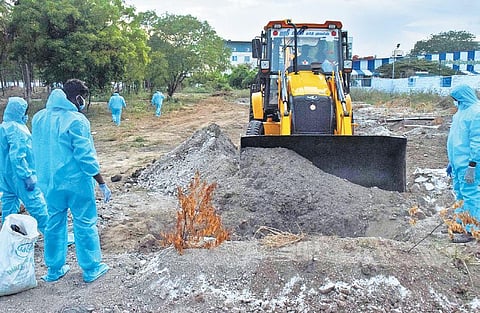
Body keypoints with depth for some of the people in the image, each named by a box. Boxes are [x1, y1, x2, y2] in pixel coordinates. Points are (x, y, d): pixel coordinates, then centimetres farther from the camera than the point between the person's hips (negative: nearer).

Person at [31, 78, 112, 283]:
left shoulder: (39, 118, 3)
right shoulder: (76, 120, -18)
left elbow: (39, 151, 11)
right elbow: (86, 157, -19)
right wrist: (102, 184, -13)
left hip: (50, 182, 6)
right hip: (77, 182, -6)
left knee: (54, 223, 17)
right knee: (85, 224, 7)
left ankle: (54, 269, 29)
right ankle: (91, 269, 18)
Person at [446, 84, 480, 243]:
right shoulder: (462, 111, 14)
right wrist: (451, 161, 22)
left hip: (467, 163, -10)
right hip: (457, 162, 10)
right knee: (460, 194, 17)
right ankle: (461, 223, 28)